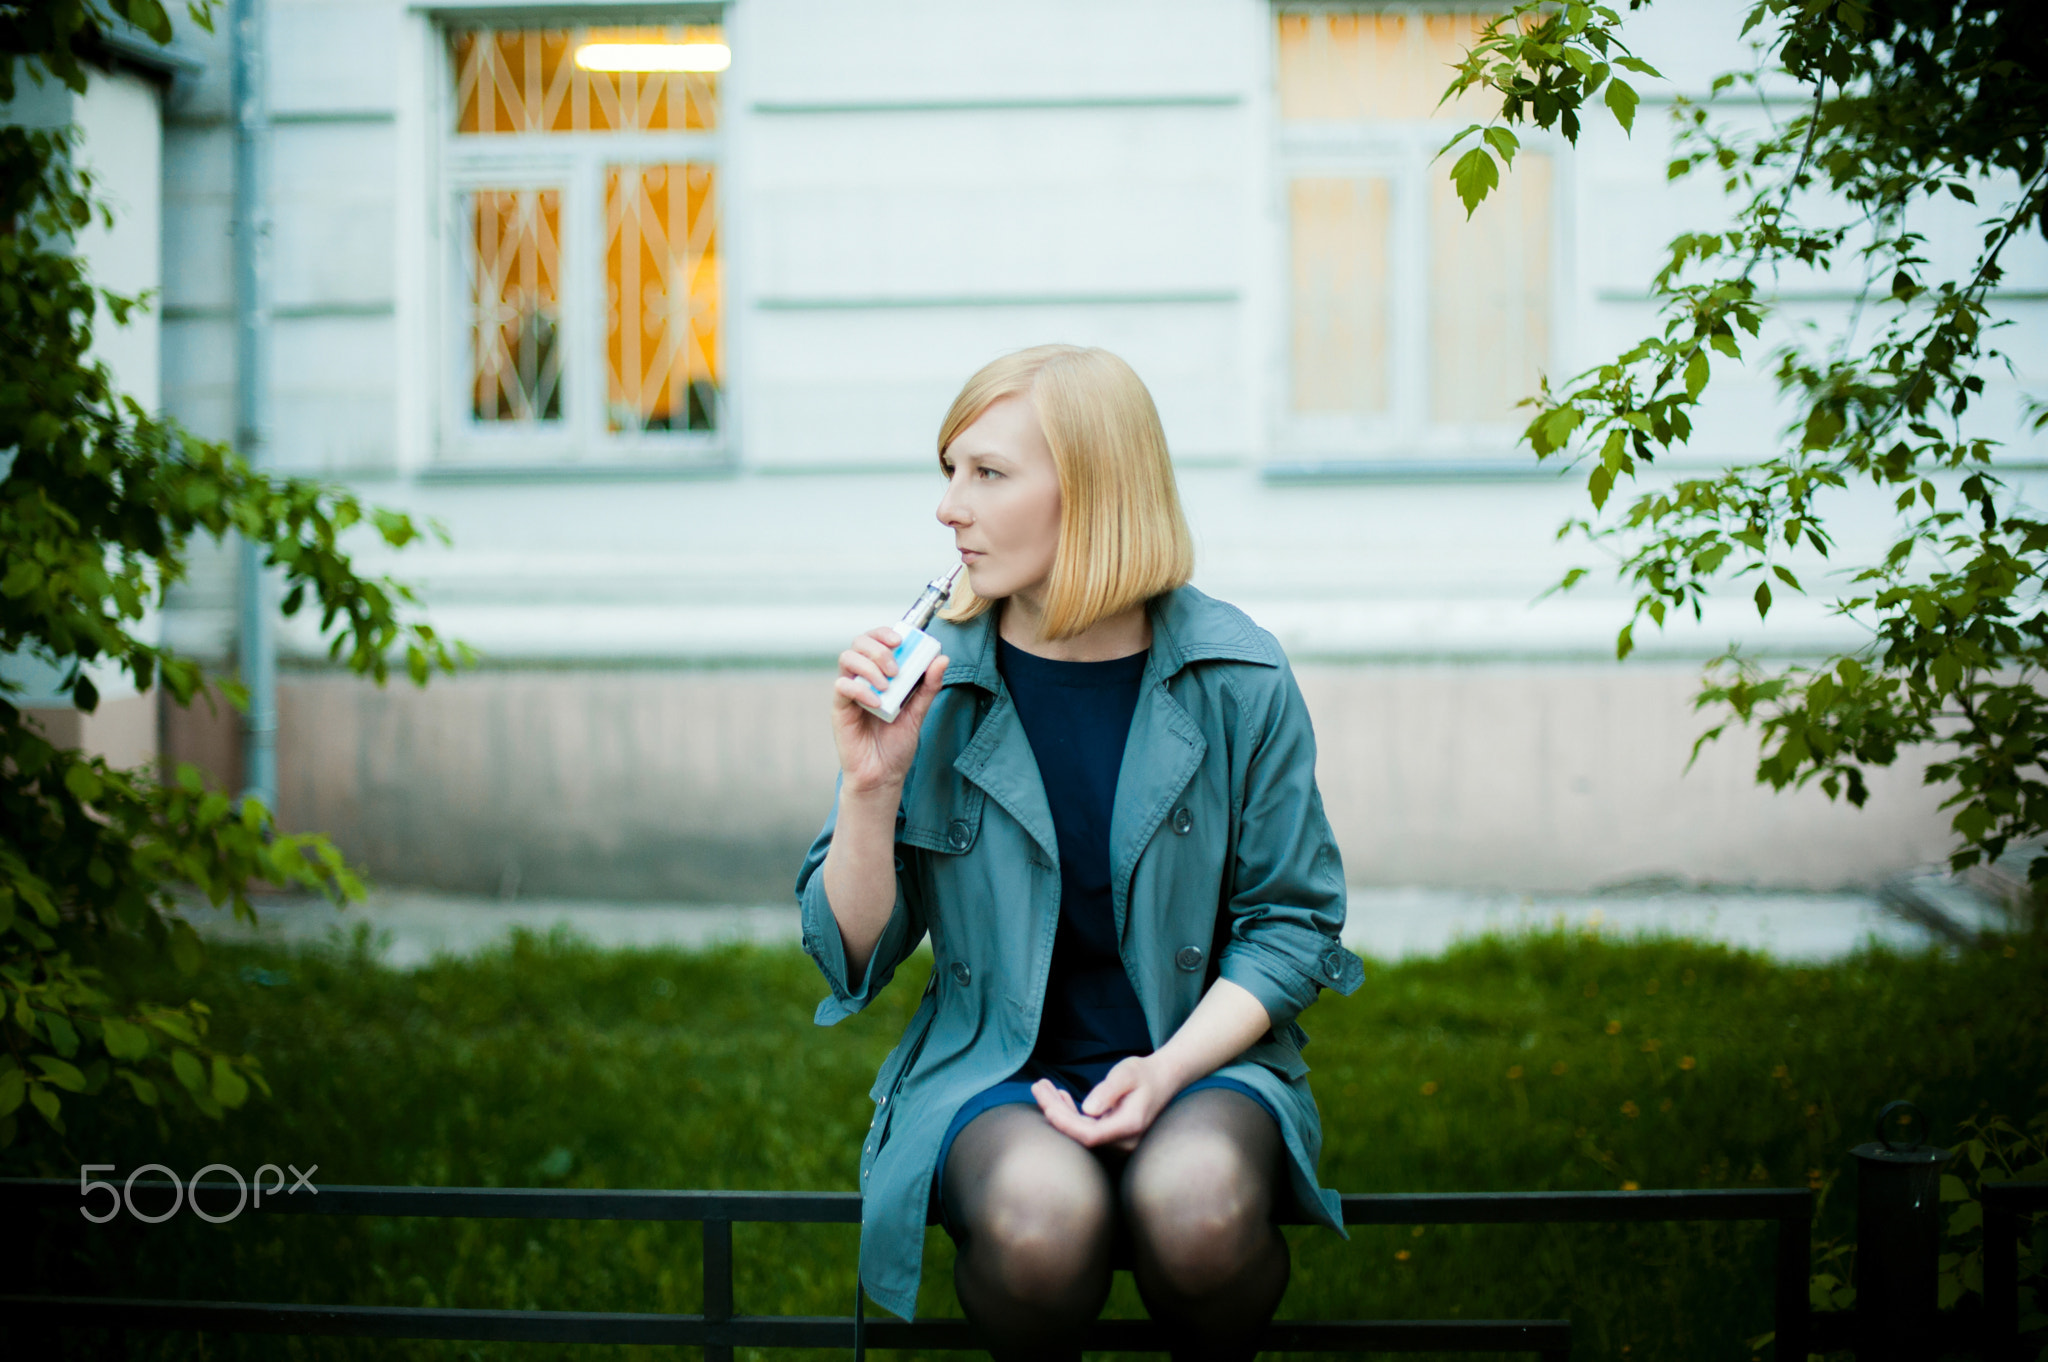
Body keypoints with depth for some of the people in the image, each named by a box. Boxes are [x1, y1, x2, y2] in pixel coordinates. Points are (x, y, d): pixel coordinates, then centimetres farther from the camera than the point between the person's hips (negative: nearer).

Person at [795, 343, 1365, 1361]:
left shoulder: (1237, 677, -4)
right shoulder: (929, 679, -2)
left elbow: (1292, 918, 3)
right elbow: (851, 958, 2)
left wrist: (1170, 1067, -13)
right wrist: (872, 784, -15)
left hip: (1202, 1058, 0)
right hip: (990, 1072, 0)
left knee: (1195, 1206, -34)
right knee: (1040, 1213, -34)